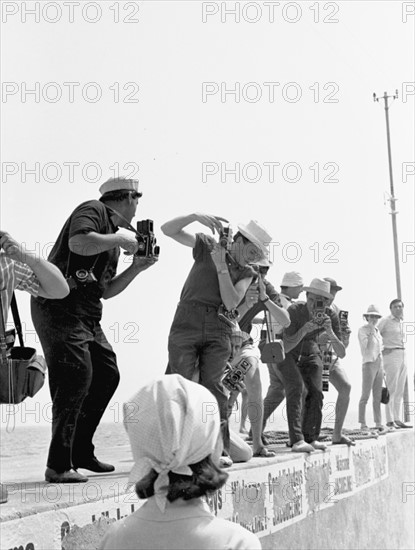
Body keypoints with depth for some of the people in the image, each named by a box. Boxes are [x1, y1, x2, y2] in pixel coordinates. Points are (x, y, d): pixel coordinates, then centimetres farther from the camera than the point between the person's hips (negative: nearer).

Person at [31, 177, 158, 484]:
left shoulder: (114, 235, 22)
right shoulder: (93, 210, -4)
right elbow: (79, 243, -27)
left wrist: (137, 268, 13)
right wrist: (119, 239, -13)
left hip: (87, 316, 10)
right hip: (59, 307, -10)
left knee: (107, 374, 9)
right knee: (76, 378, -14)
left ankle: (81, 452, 20)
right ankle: (59, 466, -7)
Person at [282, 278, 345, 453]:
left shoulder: (331, 317, -22)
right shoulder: (294, 311, -32)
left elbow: (341, 354, -22)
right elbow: (286, 347, -33)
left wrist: (330, 333, -39)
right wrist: (304, 330, -46)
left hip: (310, 352, 4)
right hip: (287, 353, -4)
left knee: (316, 392, -6)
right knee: (295, 387, -22)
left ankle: (310, 438, 6)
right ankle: (296, 440, -26)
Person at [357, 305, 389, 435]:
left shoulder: (377, 331, 15)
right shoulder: (362, 330, -6)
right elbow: (368, 348, -17)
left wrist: (382, 368, 17)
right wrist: (371, 332, -17)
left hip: (379, 364, 7)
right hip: (369, 364, -7)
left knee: (378, 396, 7)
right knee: (365, 396, -6)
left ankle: (378, 424, 9)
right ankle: (363, 425, -4)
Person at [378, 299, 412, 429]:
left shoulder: (401, 322, 16)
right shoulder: (385, 320, -5)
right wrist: (380, 351, -8)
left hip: (403, 356, 8)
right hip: (391, 356, -8)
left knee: (399, 390, 6)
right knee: (391, 389, -11)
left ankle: (397, 419, 9)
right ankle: (390, 421, -11)